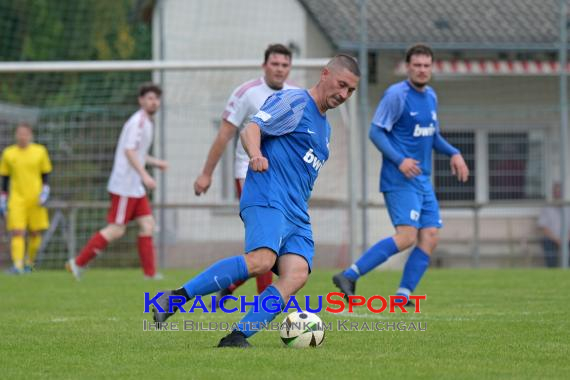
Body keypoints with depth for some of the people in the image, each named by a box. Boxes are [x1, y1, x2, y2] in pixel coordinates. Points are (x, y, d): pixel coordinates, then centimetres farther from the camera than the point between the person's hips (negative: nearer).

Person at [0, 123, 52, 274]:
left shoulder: (40, 151, 4)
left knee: (35, 233, 3)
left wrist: (45, 192, -5)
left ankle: (29, 263, 22)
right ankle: (17, 265, -20)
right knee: (17, 232, -14)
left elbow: (45, 175, 10)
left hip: (35, 199, 1)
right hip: (16, 198, -1)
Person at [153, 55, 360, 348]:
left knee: (296, 275, -18)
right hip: (267, 199, -8)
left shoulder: (325, 127, 29)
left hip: (297, 214, 8)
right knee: (262, 260, -31)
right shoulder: (293, 101, 3)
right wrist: (256, 155, -29)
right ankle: (177, 296, -23)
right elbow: (252, 129, -10)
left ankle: (238, 336, -25)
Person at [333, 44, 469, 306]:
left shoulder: (431, 96, 15)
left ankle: (402, 297, 2)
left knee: (430, 238, -1)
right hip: (400, 179, -8)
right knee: (407, 236, -20)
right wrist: (399, 160, -21)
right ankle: (349, 276, -17)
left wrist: (454, 153, 11)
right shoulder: (396, 95, -9)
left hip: (423, 181, 8)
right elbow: (376, 131, -12)